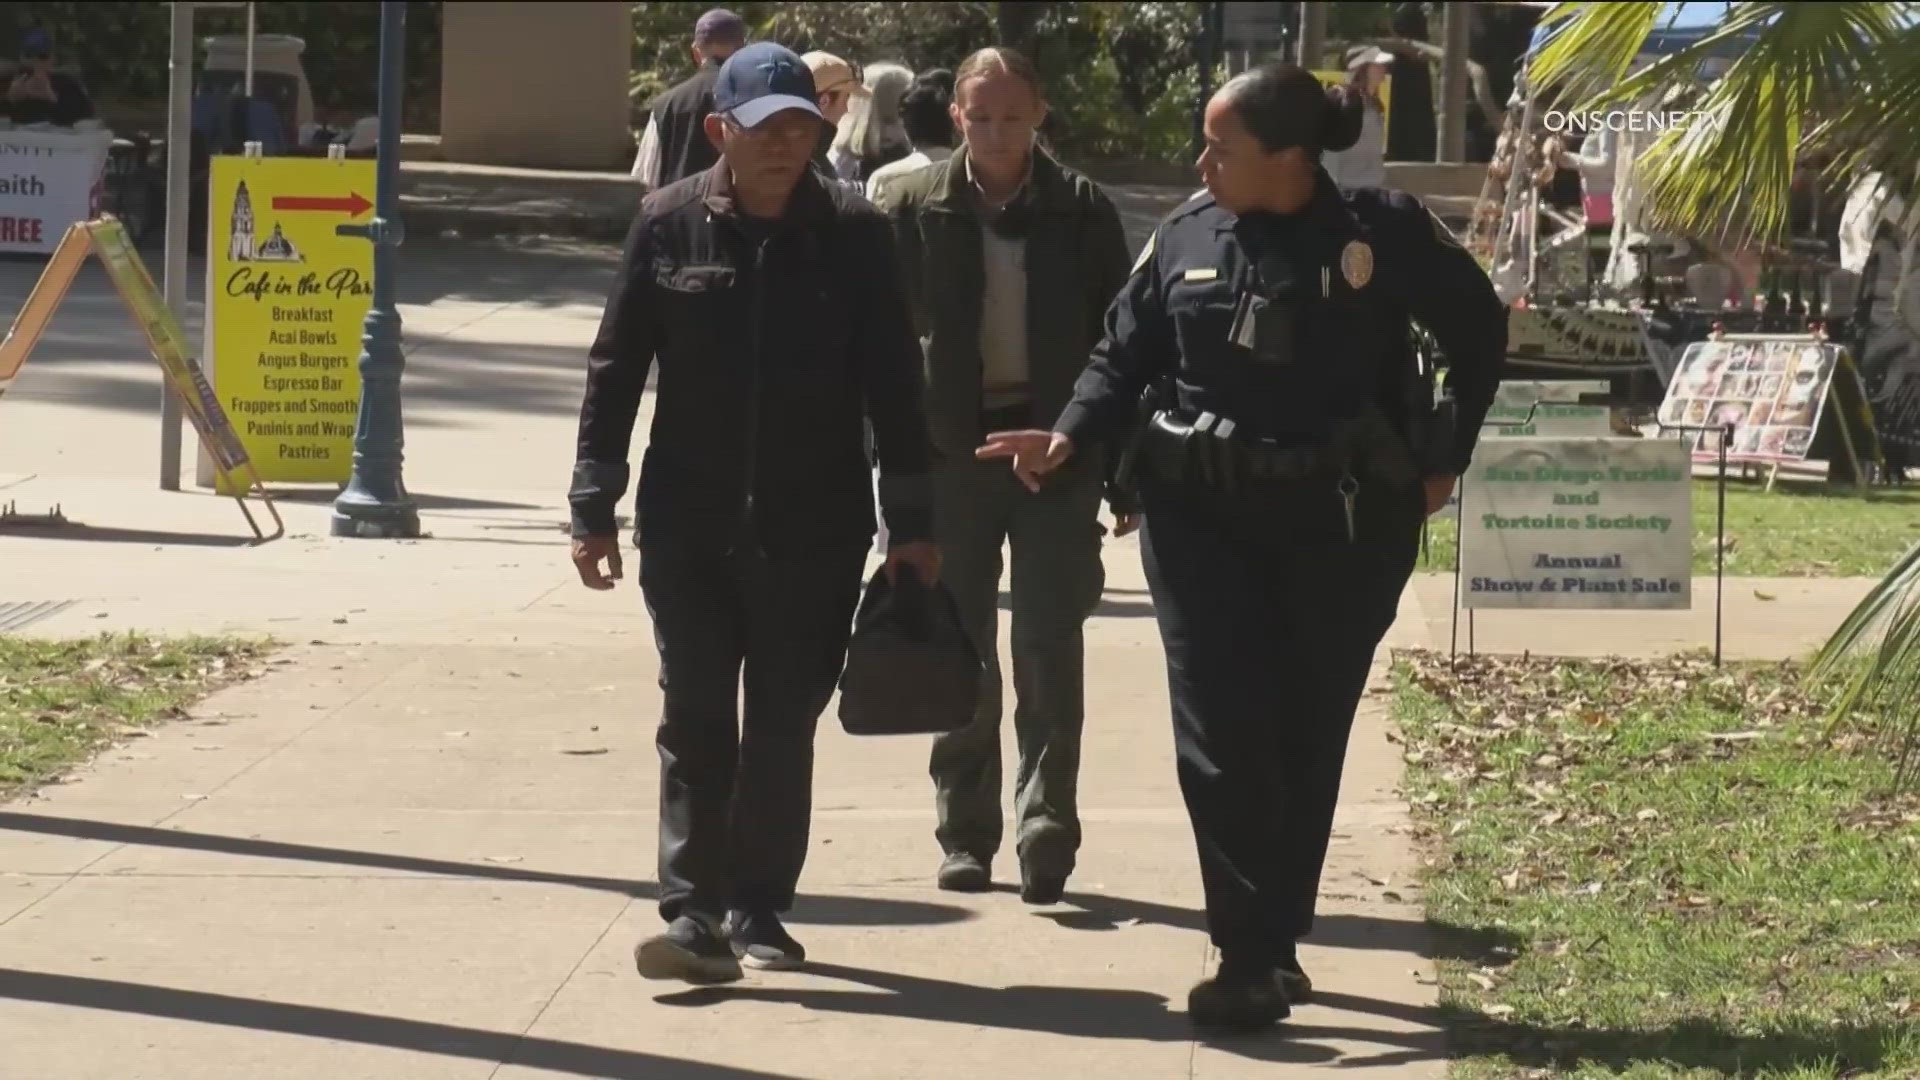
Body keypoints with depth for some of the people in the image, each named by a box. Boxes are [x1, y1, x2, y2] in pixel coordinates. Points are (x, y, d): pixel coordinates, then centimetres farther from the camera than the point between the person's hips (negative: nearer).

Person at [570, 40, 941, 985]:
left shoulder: (854, 233, -2)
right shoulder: (669, 225, -2)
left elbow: (893, 382, 2)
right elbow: (615, 369, 3)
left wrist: (912, 524, 2)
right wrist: (594, 509, 1)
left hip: (814, 530, 0)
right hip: (688, 525, 0)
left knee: (784, 724, 7)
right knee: (696, 720, -3)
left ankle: (758, 906, 18)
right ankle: (695, 911, -3)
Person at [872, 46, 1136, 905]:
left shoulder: (1081, 211, 2)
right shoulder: (913, 209, 2)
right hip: (950, 449, 1)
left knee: (1050, 649, -6)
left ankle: (1046, 819, -3)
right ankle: (965, 834, 14)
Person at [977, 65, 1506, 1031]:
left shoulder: (1382, 233, -8)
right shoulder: (1185, 236, 0)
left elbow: (1478, 328, 5)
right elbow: (1124, 355, 6)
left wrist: (1444, 459, 4)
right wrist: (1070, 437, -11)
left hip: (1338, 522, -1)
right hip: (1201, 512, 1)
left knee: (1307, 741, 8)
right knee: (1219, 738, -8)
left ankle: (1273, 945, 21)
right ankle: (1253, 956, -5)